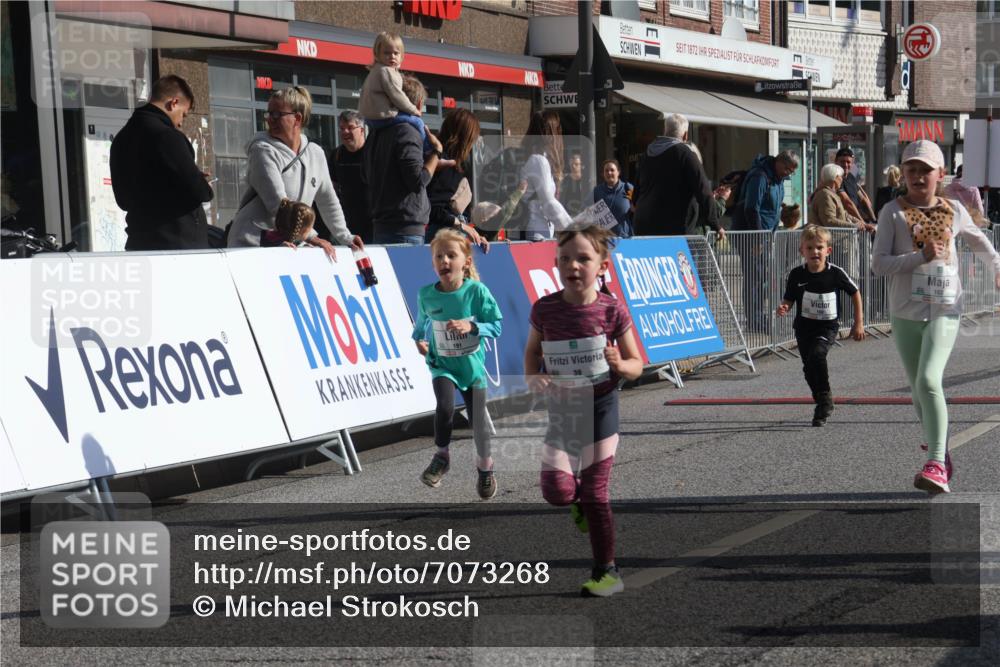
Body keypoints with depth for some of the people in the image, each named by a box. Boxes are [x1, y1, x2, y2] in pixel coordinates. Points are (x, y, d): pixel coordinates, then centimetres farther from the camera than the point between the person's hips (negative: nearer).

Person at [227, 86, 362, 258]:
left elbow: (328, 202, 19)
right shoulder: (263, 151, -8)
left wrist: (345, 238, 13)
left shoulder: (316, 154, 10)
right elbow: (277, 204, -18)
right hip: (252, 245, -5)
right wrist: (310, 237, -22)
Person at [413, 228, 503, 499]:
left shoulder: (477, 291, -16)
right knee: (445, 406, -26)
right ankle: (441, 456, -1)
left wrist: (471, 326, -27)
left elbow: (496, 326, -11)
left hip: (472, 364, 0)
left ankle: (485, 467, 36)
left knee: (478, 418, 8)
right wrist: (419, 339, -6)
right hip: (442, 364, 0)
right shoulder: (426, 295, -10)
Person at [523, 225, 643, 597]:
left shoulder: (611, 310, -11)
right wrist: (532, 377, -9)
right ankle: (580, 501, 27)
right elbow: (532, 350, 11)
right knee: (557, 490, -11)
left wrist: (620, 365, -26)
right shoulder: (545, 309, -6)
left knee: (595, 494, 0)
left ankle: (607, 572, 13)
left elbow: (636, 364, -3)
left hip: (600, 406, -2)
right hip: (561, 409, 2)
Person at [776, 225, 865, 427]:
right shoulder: (796, 275, -7)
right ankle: (823, 404, 29)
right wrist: (783, 309, -22)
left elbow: (855, 293, 3)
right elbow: (788, 300, 2)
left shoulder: (835, 273, -11)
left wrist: (859, 323, 4)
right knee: (809, 368, 7)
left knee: (816, 354, -28)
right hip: (804, 326, 4)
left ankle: (825, 397, -11)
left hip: (827, 326, -3)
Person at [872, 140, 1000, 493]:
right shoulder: (894, 212, -2)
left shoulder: (953, 211, 5)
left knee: (929, 381, -21)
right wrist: (921, 257, -19)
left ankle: (935, 465, -27)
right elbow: (878, 263, -10)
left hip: (944, 311, -1)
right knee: (919, 391, 10)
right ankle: (942, 457, 30)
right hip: (906, 314, 1)